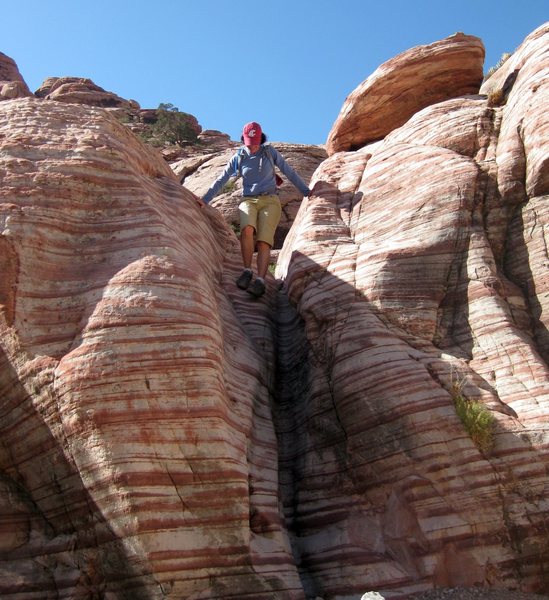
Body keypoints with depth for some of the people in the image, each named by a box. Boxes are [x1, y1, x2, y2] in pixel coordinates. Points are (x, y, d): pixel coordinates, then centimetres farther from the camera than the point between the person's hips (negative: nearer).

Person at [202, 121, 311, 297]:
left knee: (264, 240, -23)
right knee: (247, 230, -33)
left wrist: (306, 191, 11)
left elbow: (289, 172, 11)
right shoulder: (238, 157, 8)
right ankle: (247, 270, -21)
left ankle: (260, 281, -36)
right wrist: (204, 200, 5)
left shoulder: (270, 152, 6)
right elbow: (221, 180, 10)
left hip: (270, 201, -1)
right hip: (249, 201, 1)